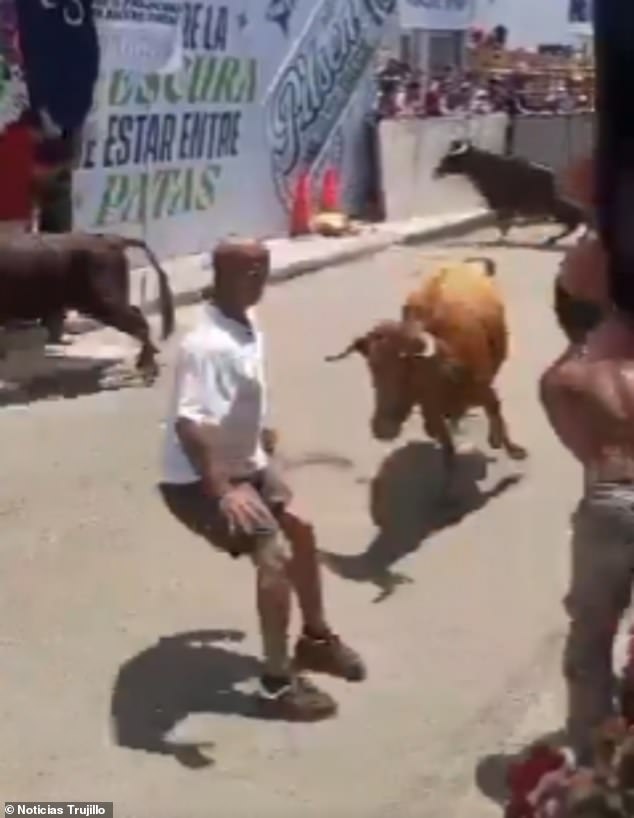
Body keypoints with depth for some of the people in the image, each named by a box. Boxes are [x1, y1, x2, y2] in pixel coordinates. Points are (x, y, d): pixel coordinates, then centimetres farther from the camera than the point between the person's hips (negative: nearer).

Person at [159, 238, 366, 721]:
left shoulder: (246, 323, -1)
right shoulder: (208, 345, -32)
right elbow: (188, 423, -41)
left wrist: (258, 433, 31)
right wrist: (222, 492, -48)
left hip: (244, 462, 10)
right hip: (199, 479, -10)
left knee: (300, 530, 18)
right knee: (275, 555, -18)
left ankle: (316, 638, 38)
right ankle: (278, 684, -5)